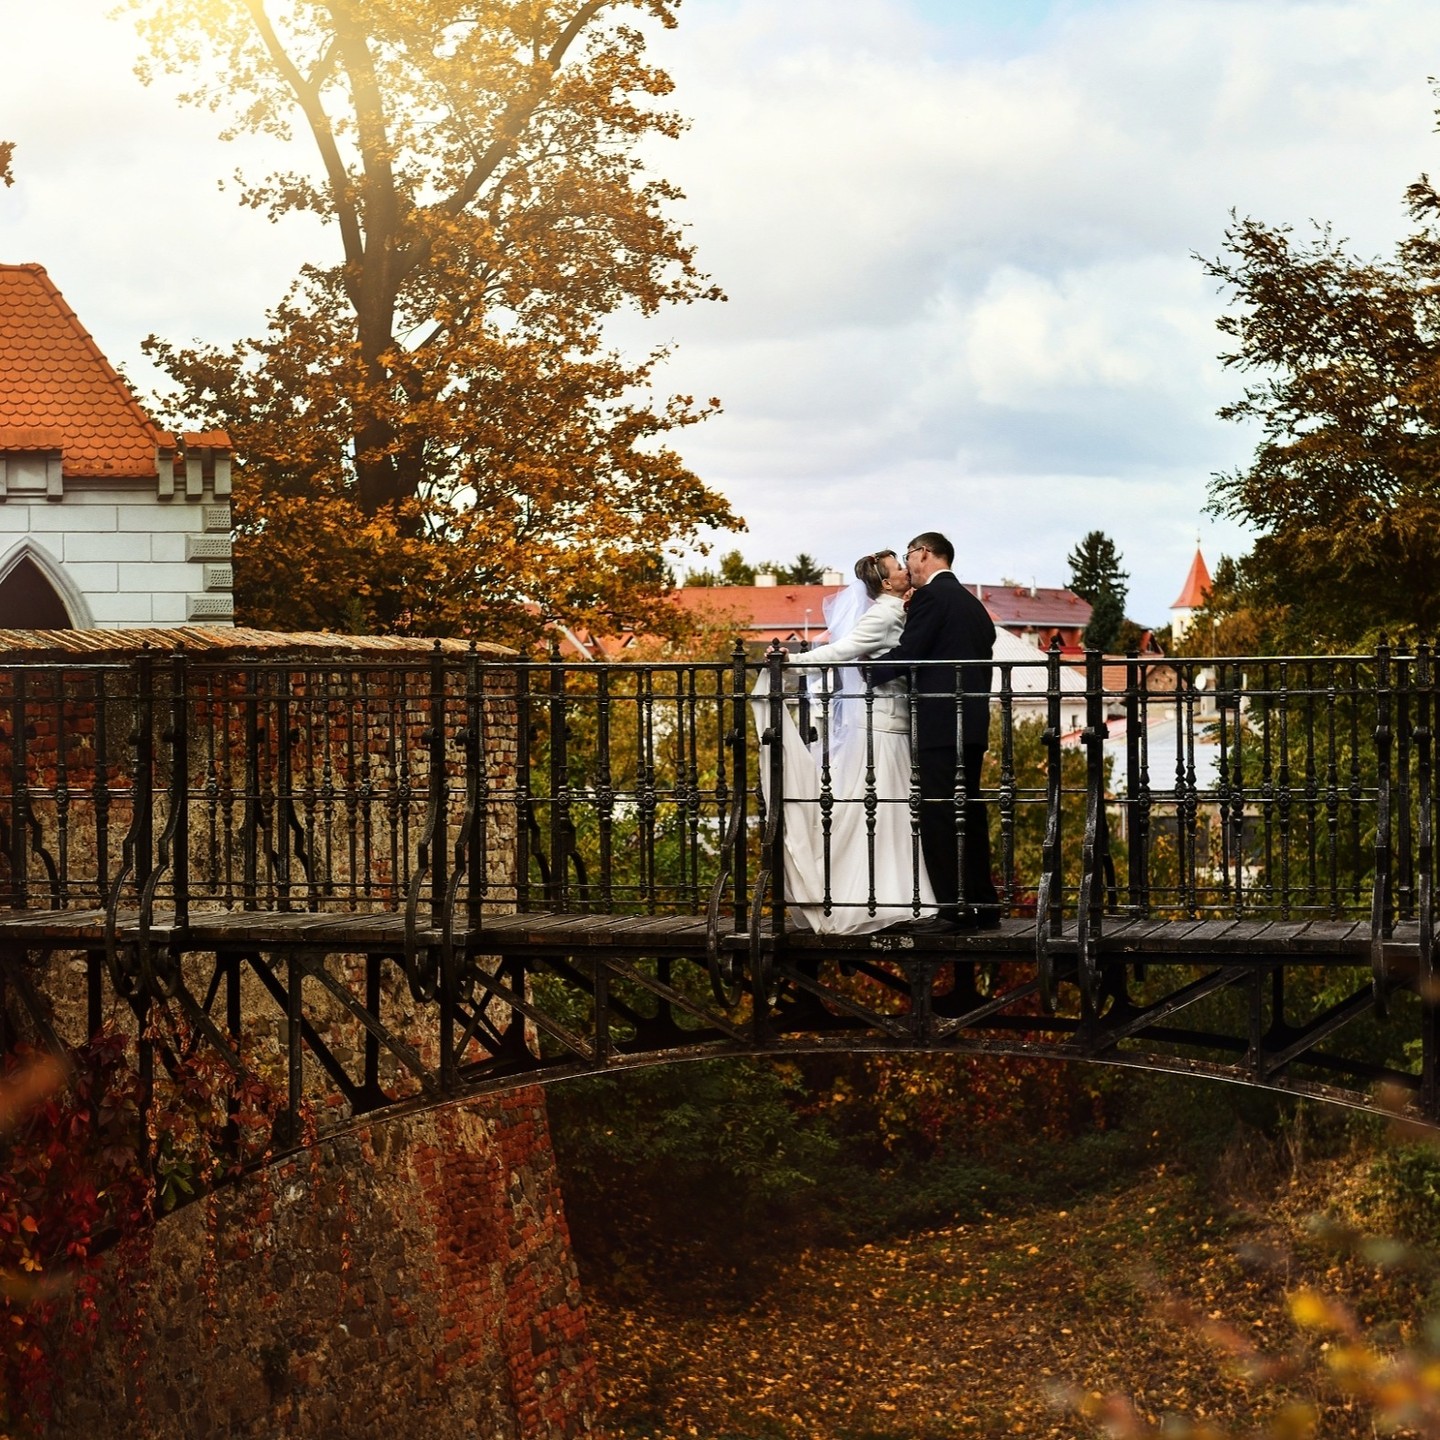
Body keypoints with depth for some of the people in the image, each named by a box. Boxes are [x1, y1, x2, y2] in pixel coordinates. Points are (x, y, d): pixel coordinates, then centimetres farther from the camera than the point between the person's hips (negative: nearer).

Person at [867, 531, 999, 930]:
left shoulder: (931, 596, -7)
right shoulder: (973, 603, 20)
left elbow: (907, 653, -14)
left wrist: (862, 673, -3)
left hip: (939, 725, -9)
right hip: (973, 724, 9)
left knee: (938, 815, -8)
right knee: (970, 812, 12)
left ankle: (953, 908, -11)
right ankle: (982, 906, 15)